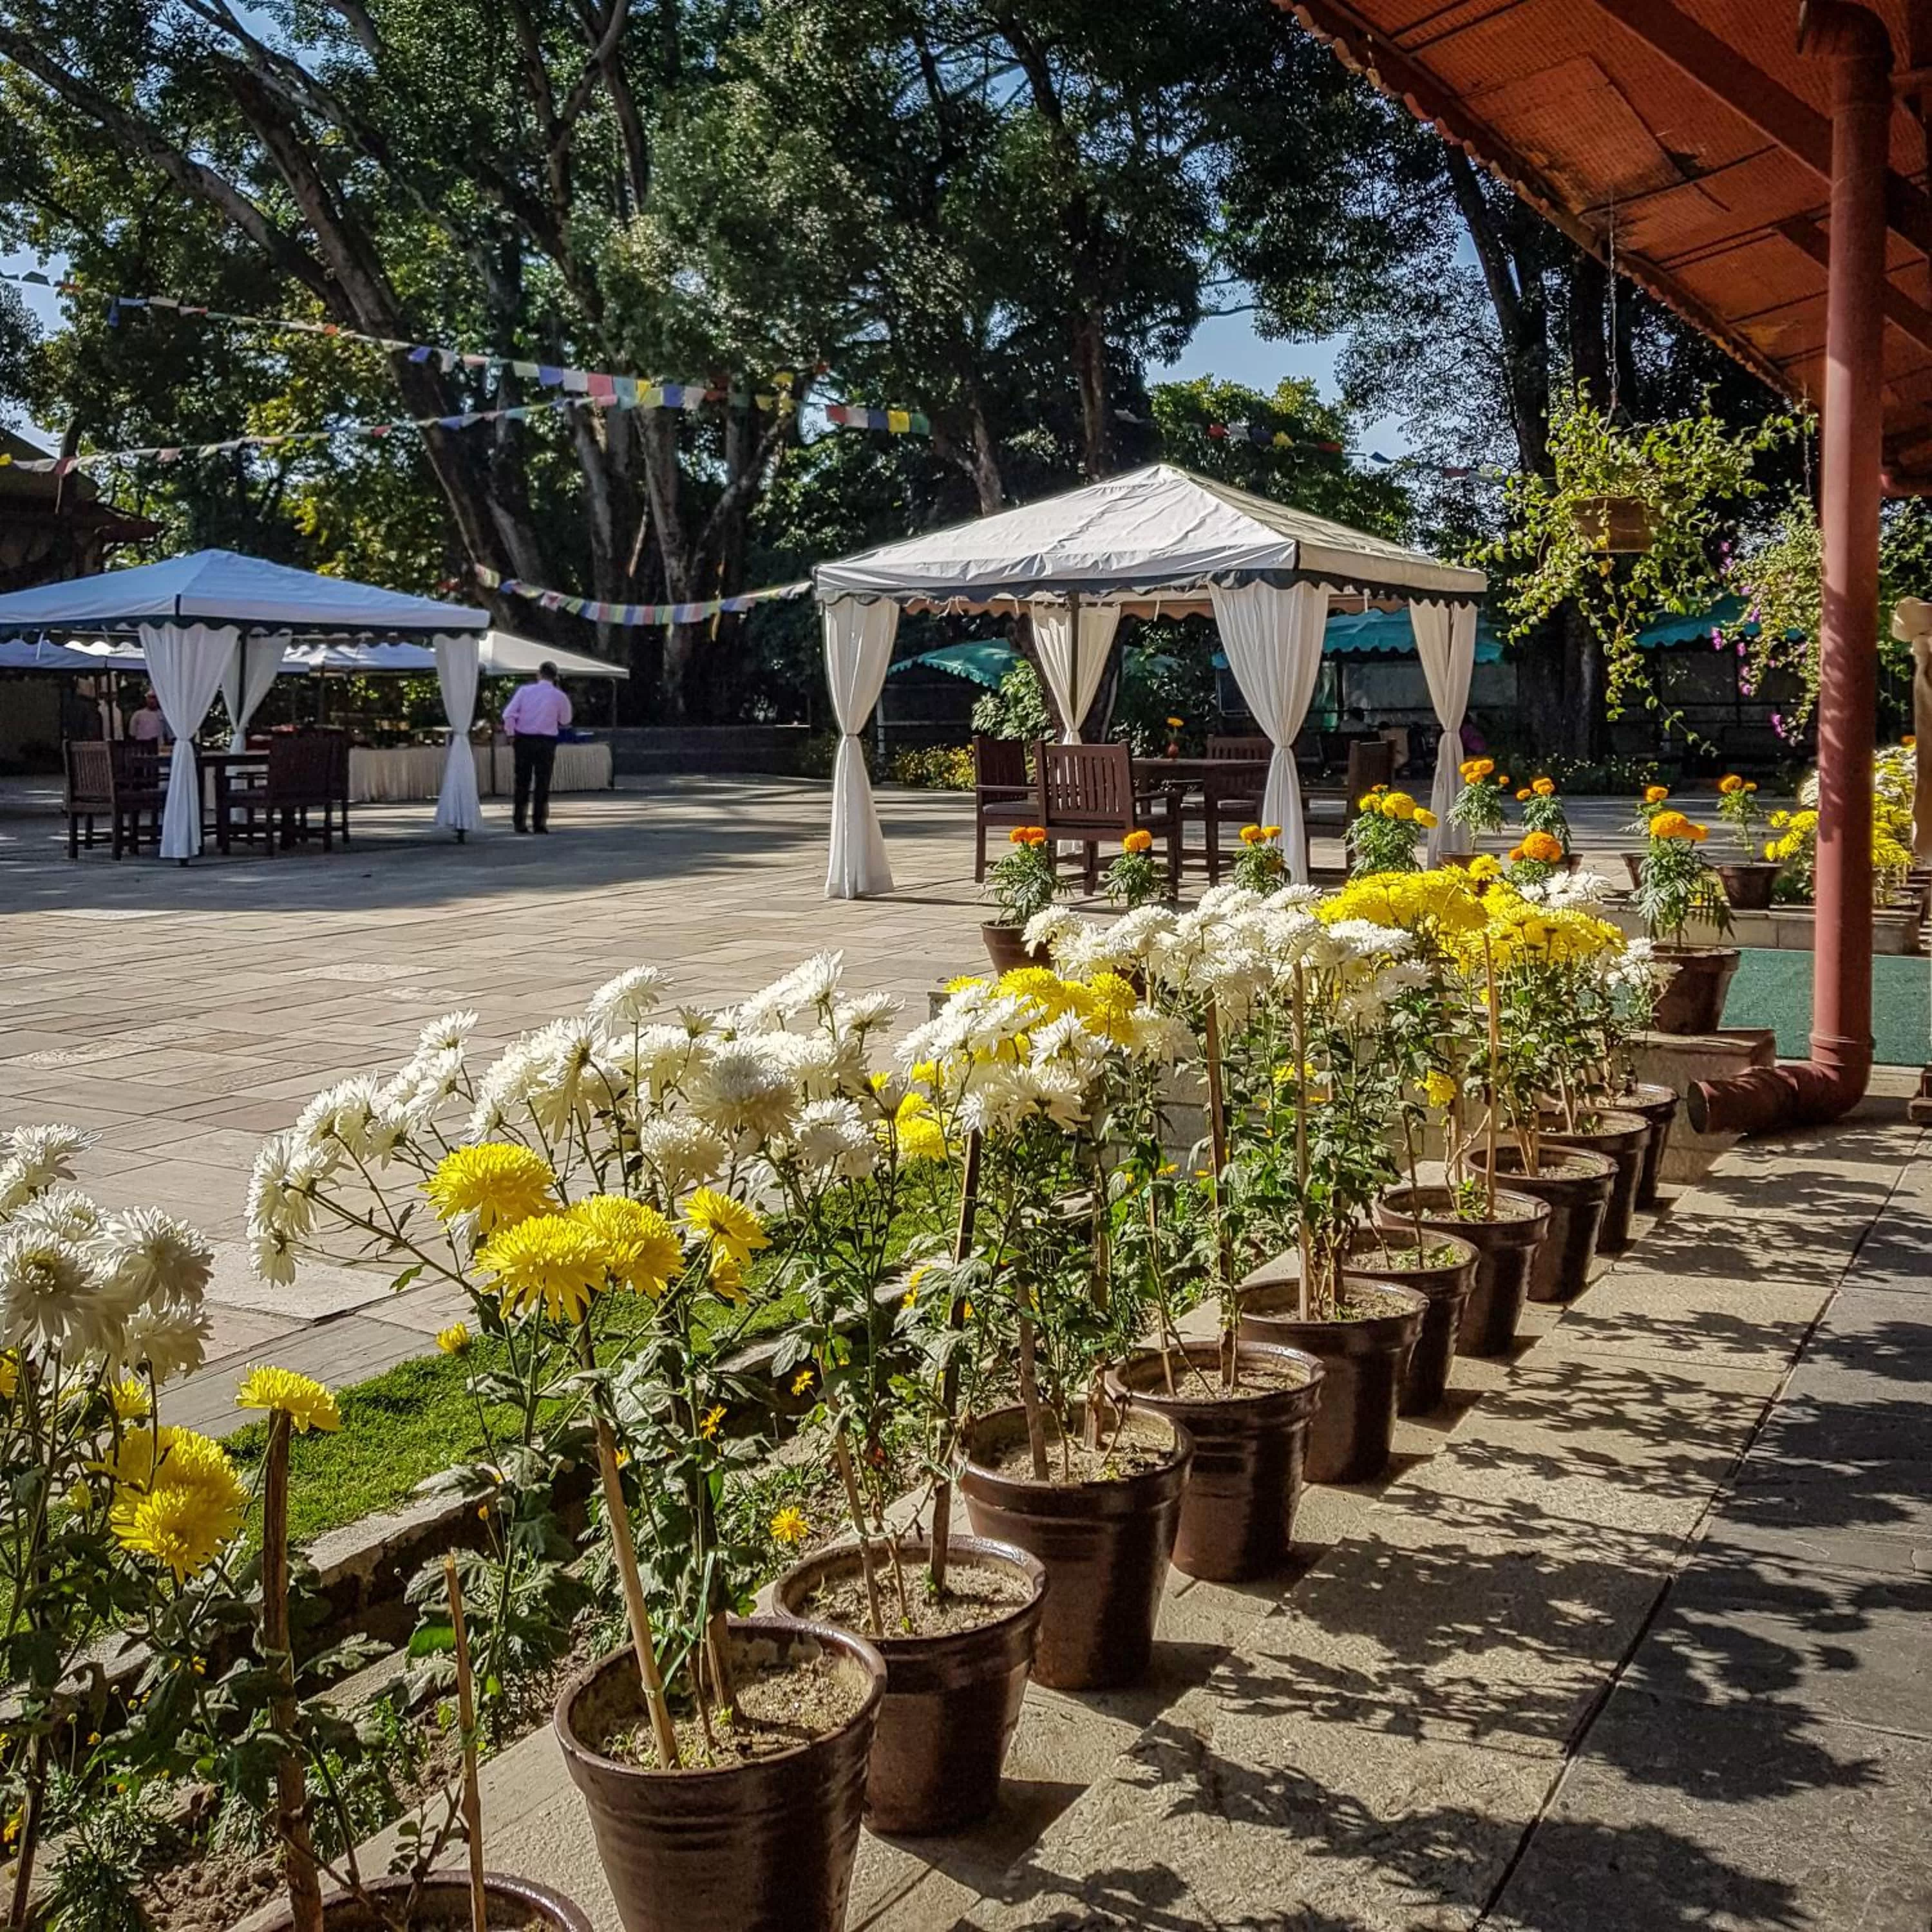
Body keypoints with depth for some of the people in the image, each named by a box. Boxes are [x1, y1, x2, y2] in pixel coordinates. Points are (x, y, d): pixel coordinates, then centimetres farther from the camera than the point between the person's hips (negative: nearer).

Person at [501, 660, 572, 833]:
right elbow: (565, 721, 11)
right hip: (546, 742, -1)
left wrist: (511, 738, 3)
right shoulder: (559, 697, 0)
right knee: (542, 782, 5)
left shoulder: (524, 690, 2)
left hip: (523, 740, 1)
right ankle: (539, 823, 3)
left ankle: (519, 822, 9)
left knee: (522, 781, 9)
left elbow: (509, 714, -4)